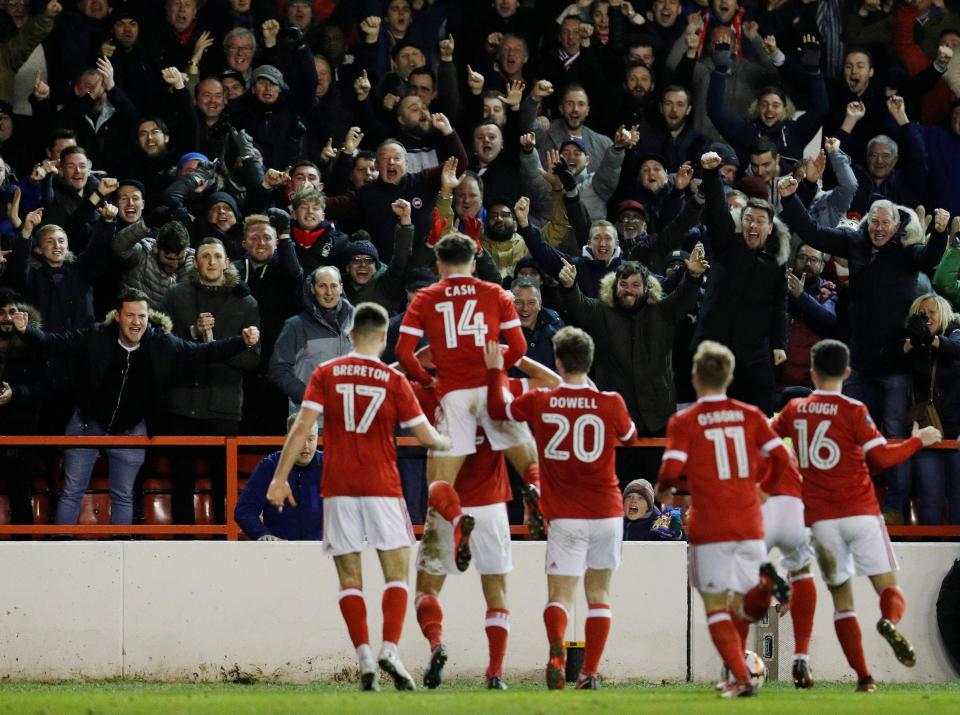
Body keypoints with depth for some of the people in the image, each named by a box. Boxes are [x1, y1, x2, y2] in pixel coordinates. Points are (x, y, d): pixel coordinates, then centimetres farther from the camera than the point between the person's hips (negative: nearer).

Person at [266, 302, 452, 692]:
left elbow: (301, 428, -6)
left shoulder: (325, 374, 2)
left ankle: (365, 657, -4)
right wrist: (448, 443, 25)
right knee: (396, 574, 4)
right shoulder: (393, 380, 0)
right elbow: (426, 436, 3)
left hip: (338, 488, 1)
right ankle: (390, 650, -14)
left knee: (349, 578, 6)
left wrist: (280, 478, -3)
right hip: (382, 486, -1)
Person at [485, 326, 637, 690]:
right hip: (607, 511, 1)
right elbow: (629, 436, 17)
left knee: (560, 595, -1)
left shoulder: (539, 402, -5)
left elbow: (497, 408, 13)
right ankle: (590, 673, 12)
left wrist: (495, 370, 27)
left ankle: (557, 650, -31)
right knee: (599, 595, 14)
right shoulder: (610, 403, -5)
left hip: (566, 516, -1)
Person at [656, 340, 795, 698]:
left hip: (709, 527, -3)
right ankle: (763, 585, -21)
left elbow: (672, 469, -14)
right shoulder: (750, 415, 6)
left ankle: (742, 678, -10)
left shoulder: (684, 422, -4)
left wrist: (663, 490, 9)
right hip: (750, 524, 3)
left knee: (716, 605, 4)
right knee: (741, 605, 13)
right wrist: (764, 484, 23)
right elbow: (781, 457, 3)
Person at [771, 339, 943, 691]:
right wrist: (917, 441, 6)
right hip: (861, 513, -3)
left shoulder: (795, 410, 6)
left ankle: (863, 676, -3)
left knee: (842, 598, 9)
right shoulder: (853, 411, -5)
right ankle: (889, 622, -33)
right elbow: (882, 457, -8)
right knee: (888, 586, 2)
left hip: (820, 518, 3)